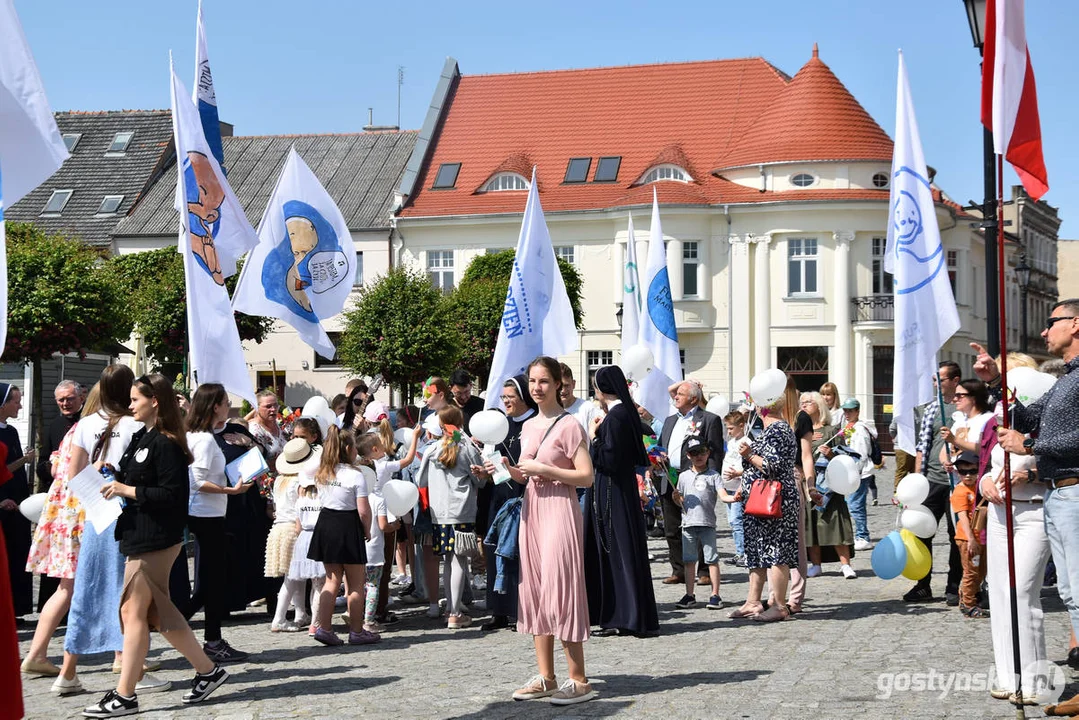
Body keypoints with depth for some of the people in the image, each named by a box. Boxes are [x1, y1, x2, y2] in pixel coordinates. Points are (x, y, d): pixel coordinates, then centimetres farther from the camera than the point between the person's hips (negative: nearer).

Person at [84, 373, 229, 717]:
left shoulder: (166, 445, -15)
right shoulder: (141, 438, 14)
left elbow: (172, 495, -20)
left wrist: (128, 490, -20)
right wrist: (113, 478, 2)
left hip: (155, 539, -10)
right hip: (139, 534, 10)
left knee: (135, 612, -4)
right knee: (156, 612, 13)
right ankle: (207, 670, 23)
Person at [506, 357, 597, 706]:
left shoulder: (569, 426, -9)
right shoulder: (529, 426, 13)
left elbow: (586, 476, -14)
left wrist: (543, 468, -17)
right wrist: (512, 471, 2)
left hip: (559, 510, -8)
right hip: (532, 510, 8)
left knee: (559, 588, -9)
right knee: (534, 591, 8)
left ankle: (579, 681, -3)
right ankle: (545, 677, 15)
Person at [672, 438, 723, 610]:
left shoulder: (713, 475, 4)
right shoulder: (684, 476, 14)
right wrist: (676, 498, -4)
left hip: (707, 523, -3)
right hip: (688, 523, 3)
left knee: (712, 559, -3)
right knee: (689, 561, 7)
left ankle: (715, 595, 2)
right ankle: (689, 596, 14)